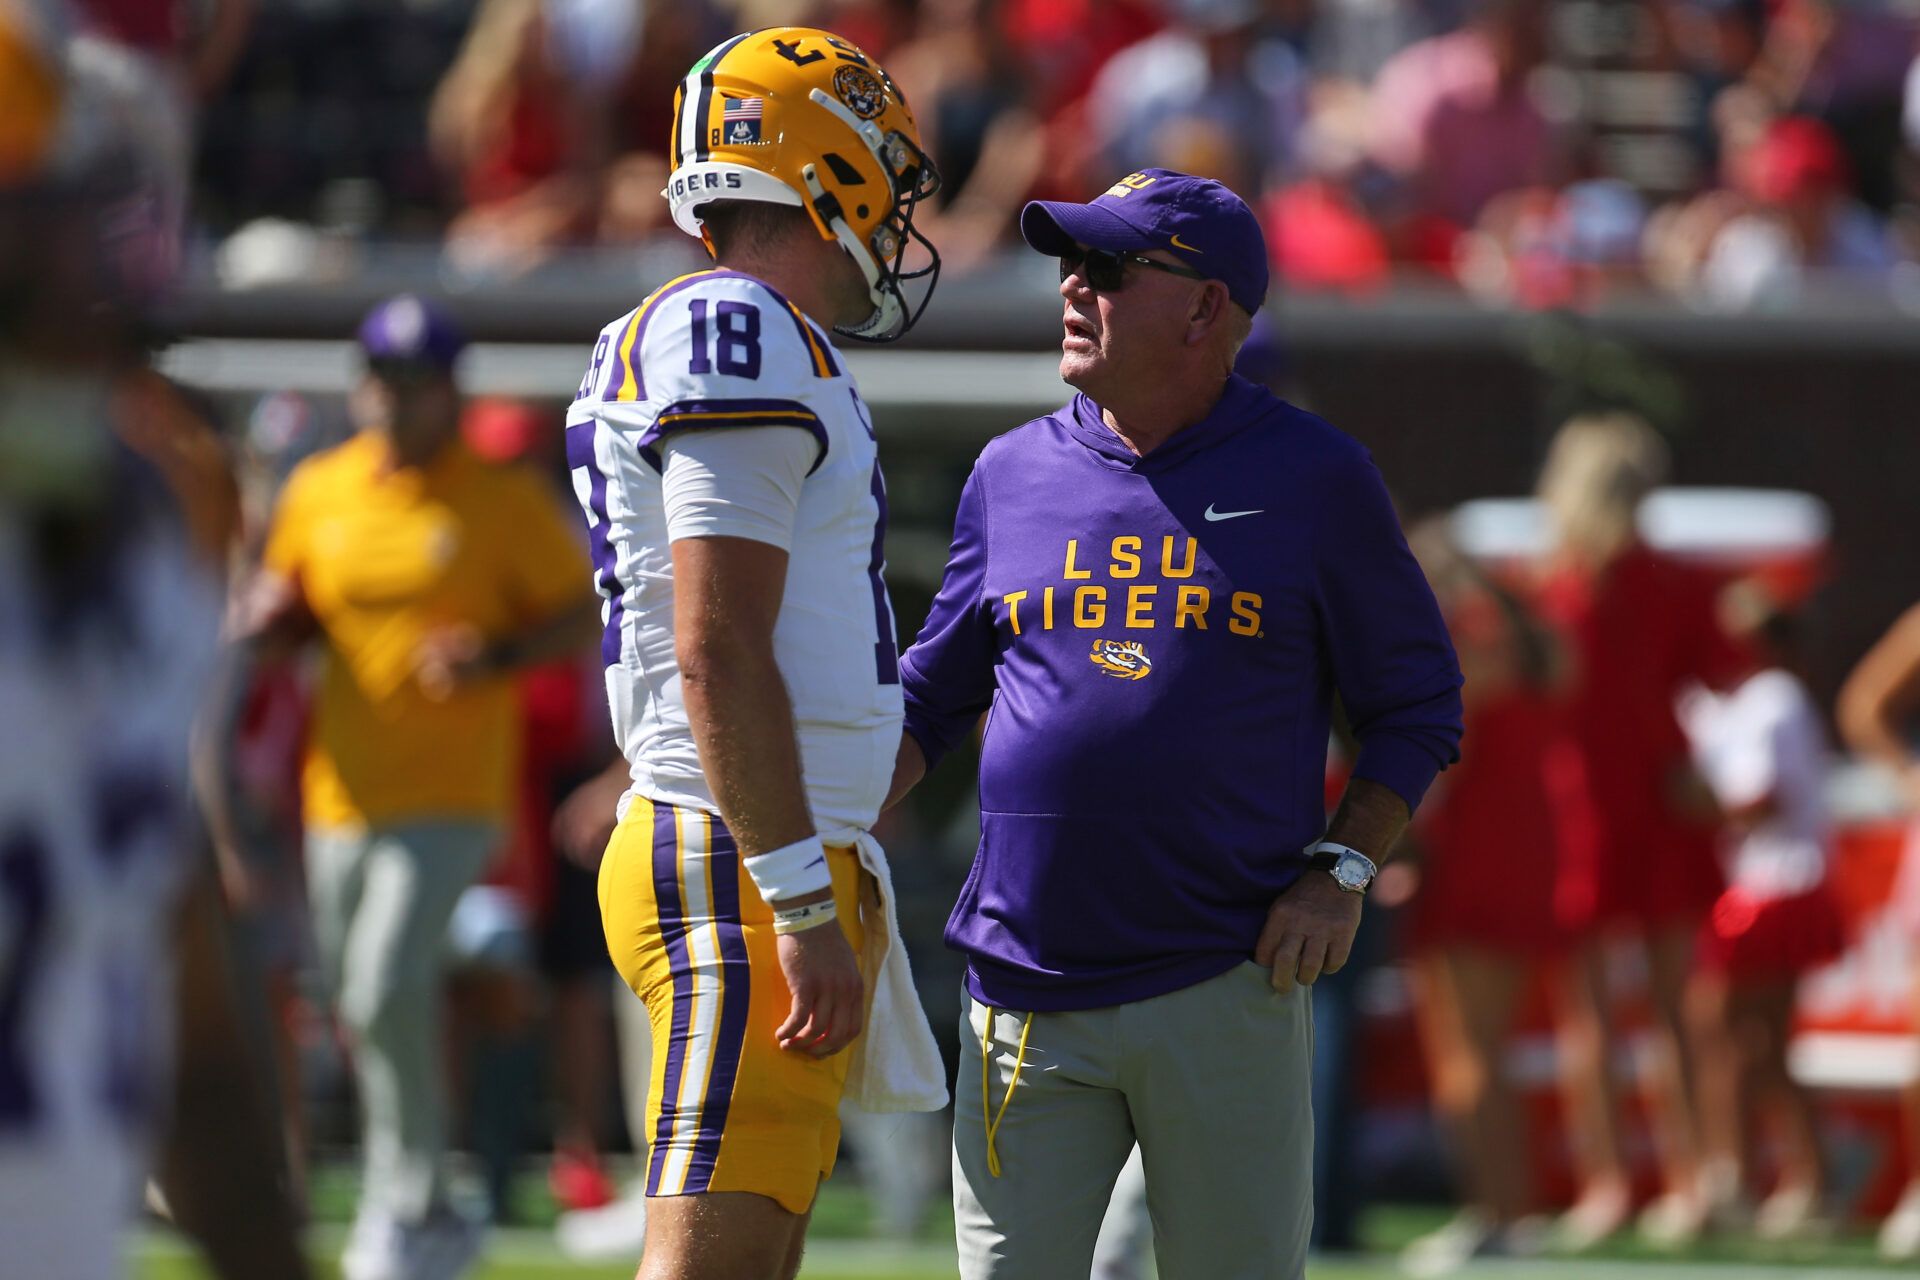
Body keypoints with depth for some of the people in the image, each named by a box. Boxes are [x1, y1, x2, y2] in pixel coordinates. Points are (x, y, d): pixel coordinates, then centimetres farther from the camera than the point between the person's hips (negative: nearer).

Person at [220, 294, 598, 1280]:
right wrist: (265, 624, -3)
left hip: (451, 798, -5)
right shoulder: (318, 493, 9)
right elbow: (283, 610, 21)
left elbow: (580, 615, -1)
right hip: (344, 792, 6)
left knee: (386, 988, -20)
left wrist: (498, 655, -18)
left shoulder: (505, 503, -4)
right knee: (357, 1006, 10)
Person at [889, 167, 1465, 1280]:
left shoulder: (1314, 478, 2)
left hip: (1232, 987, -3)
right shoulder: (1014, 474, 11)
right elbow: (934, 695, 18)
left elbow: (1420, 704, 8)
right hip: (1028, 1002, 3)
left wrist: (1342, 870, -6)